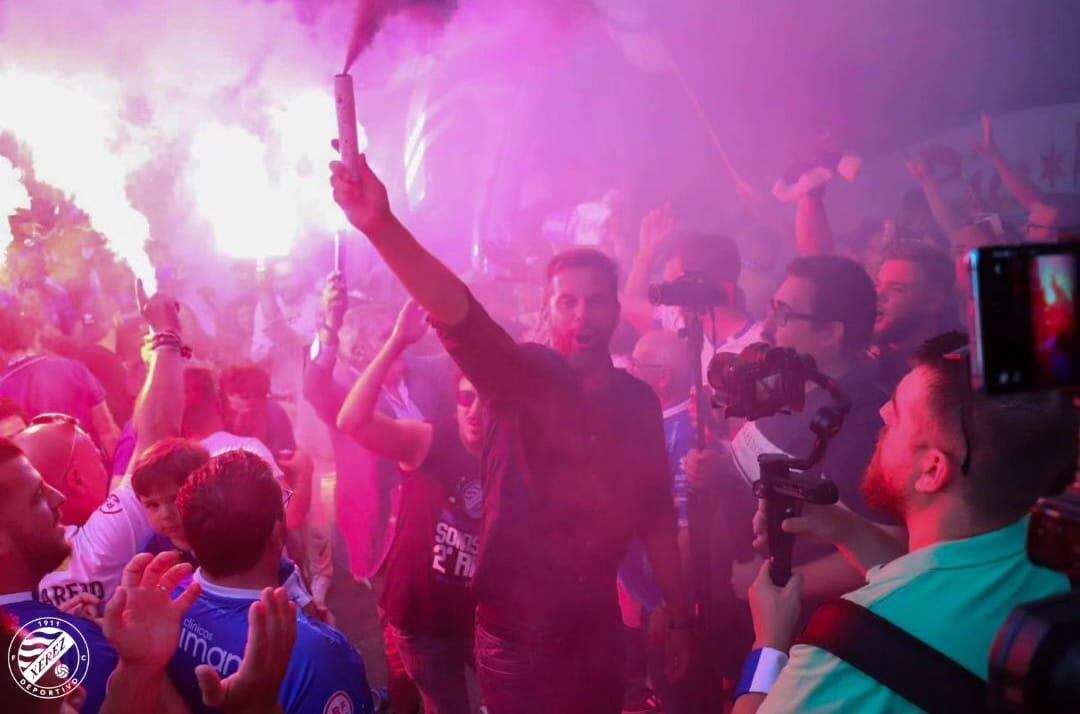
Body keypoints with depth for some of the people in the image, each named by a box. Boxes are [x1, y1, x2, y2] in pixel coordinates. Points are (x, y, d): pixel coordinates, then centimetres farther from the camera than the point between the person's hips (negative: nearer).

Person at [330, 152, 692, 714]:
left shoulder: (639, 401, 1)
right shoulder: (522, 376, -12)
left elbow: (656, 514, 9)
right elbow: (456, 312, -30)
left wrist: (679, 617, 12)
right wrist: (382, 227, -45)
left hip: (597, 632, 4)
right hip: (514, 635, -4)